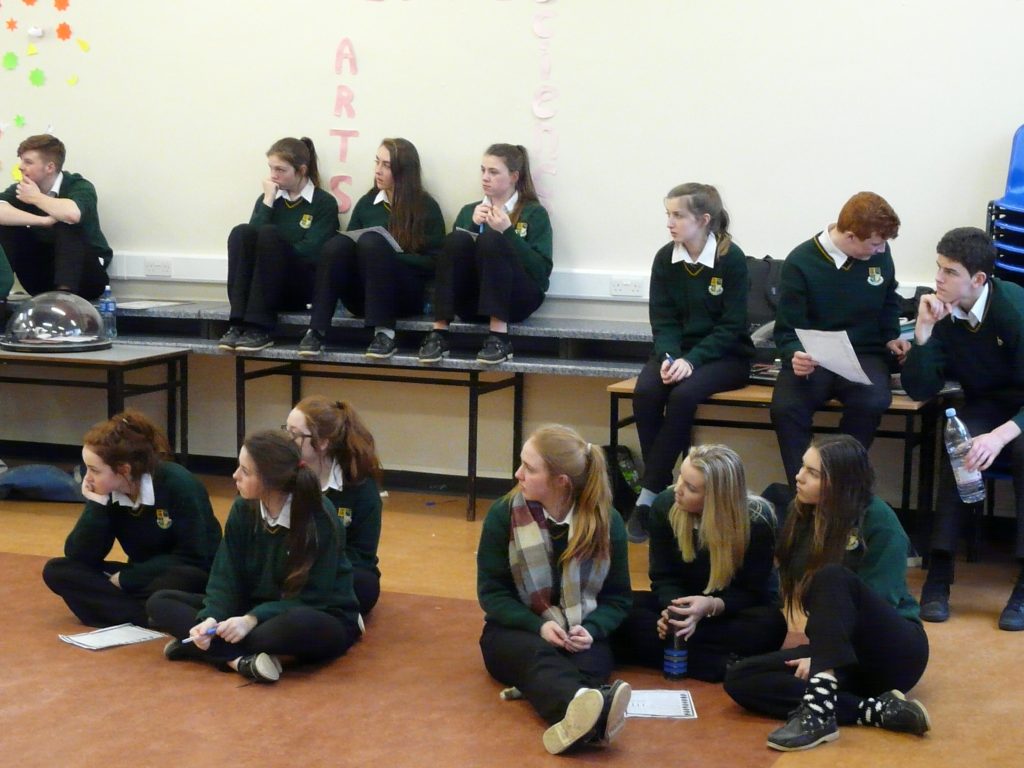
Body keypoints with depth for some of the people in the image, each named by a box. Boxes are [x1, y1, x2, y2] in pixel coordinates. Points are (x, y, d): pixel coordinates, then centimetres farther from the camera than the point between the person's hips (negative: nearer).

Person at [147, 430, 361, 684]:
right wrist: (211, 619, -27)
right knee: (160, 602, -9)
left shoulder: (320, 518, -21)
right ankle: (239, 660, -32)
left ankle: (203, 648, -28)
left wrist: (253, 619, -31)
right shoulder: (243, 509, -6)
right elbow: (226, 578, -7)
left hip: (321, 619, -6)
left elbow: (313, 597, -21)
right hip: (257, 610, 6)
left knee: (299, 624, -44)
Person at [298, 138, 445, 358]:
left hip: (407, 295, -3)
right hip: (364, 297, 3)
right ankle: (316, 331, -34)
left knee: (372, 241, -31)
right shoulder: (366, 203, 15)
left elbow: (434, 263, -3)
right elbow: (348, 248, 11)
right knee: (338, 243, -26)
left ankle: (384, 332, -37)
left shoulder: (427, 207, 4)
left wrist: (388, 257, -13)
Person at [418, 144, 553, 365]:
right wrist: (473, 226, -7)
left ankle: (500, 336, -36)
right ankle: (439, 333, -31)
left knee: (491, 239, -28)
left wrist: (508, 232, -14)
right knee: (456, 239, -23)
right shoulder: (469, 211, 18)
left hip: (517, 300, -3)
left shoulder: (534, 213, 6)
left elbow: (542, 271, -6)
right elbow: (453, 252, 6)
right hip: (472, 301, 3)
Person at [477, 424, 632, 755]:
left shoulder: (607, 520, -2)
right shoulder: (503, 514, -5)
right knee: (540, 657, -38)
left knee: (588, 664, -35)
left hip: (579, 635, 2)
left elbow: (617, 596, 4)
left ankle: (574, 720, -71)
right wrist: (538, 626, -21)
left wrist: (591, 630, -18)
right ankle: (589, 717, -72)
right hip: (516, 631, -2)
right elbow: (491, 592, -4)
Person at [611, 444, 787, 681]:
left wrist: (712, 606, -40)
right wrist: (675, 609, -33)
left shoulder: (758, 518, -23)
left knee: (770, 625, -38)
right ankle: (720, 665, -37)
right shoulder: (665, 506, -15)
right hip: (685, 601, 3)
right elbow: (664, 577, -10)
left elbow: (753, 592, -19)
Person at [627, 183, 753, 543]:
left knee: (683, 395, -32)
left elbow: (731, 326, -12)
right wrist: (669, 357, -19)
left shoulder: (731, 259, -11)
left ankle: (648, 496, -24)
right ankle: (662, 489, -18)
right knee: (645, 391, -27)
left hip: (724, 355, -4)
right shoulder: (665, 259, 1)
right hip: (677, 350, 4)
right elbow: (663, 320, 1)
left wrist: (692, 360, -24)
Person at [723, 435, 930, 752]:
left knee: (833, 577, -32)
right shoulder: (803, 516, 6)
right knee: (739, 679, -17)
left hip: (893, 651, -6)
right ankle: (877, 709, -27)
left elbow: (878, 601, -17)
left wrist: (822, 658, -24)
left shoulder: (878, 520, -11)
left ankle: (820, 709, -47)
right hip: (841, 653, 6)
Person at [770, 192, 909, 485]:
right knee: (785, 407, -34)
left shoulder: (880, 254, 1)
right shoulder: (801, 263, -10)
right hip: (813, 357, -2)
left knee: (872, 402, -33)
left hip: (863, 354, 2)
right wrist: (795, 355, -28)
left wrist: (891, 338, 7)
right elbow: (788, 330, -6)